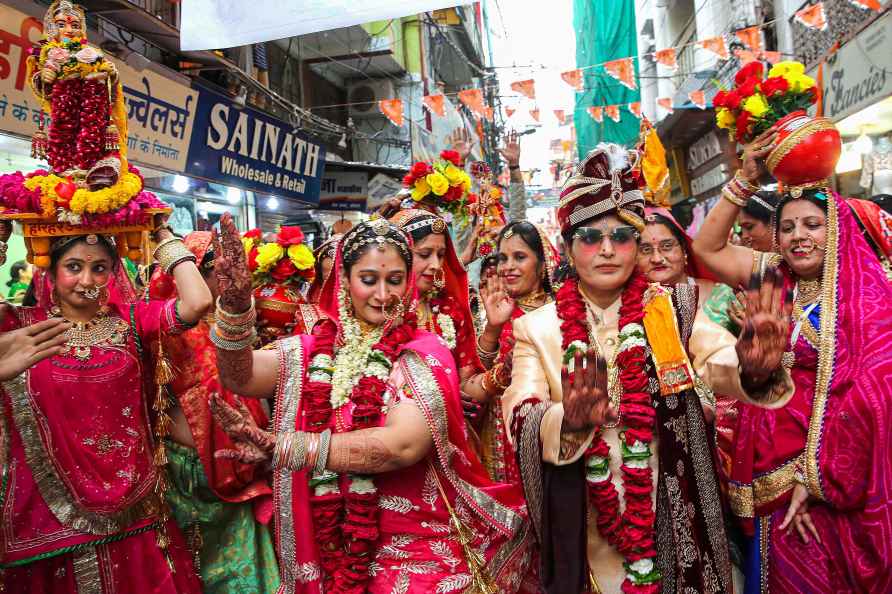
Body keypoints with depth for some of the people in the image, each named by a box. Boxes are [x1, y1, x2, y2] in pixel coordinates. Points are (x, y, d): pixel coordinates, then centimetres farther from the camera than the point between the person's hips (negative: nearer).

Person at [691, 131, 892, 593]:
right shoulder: (774, 280, 4)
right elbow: (707, 247, 3)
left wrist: (815, 478, -16)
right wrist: (746, 179, -3)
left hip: (840, 479, -4)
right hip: (773, 470, 4)